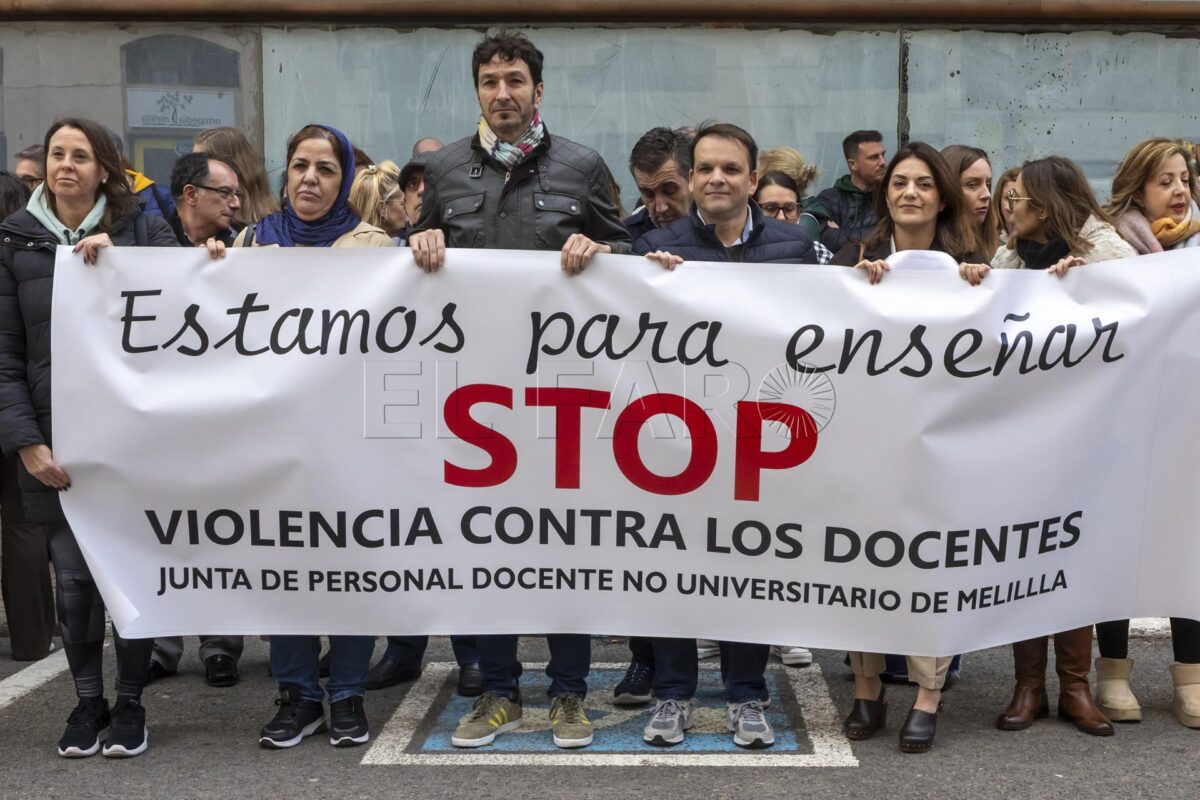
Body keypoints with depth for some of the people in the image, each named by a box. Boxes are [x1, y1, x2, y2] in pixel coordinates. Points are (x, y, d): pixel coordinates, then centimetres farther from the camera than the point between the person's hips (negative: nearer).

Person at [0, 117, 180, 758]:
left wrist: (117, 256, -17)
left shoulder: (142, 230, 5)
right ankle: (87, 700, 21)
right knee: (72, 578, 2)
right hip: (55, 440, 1)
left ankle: (129, 702, 20)